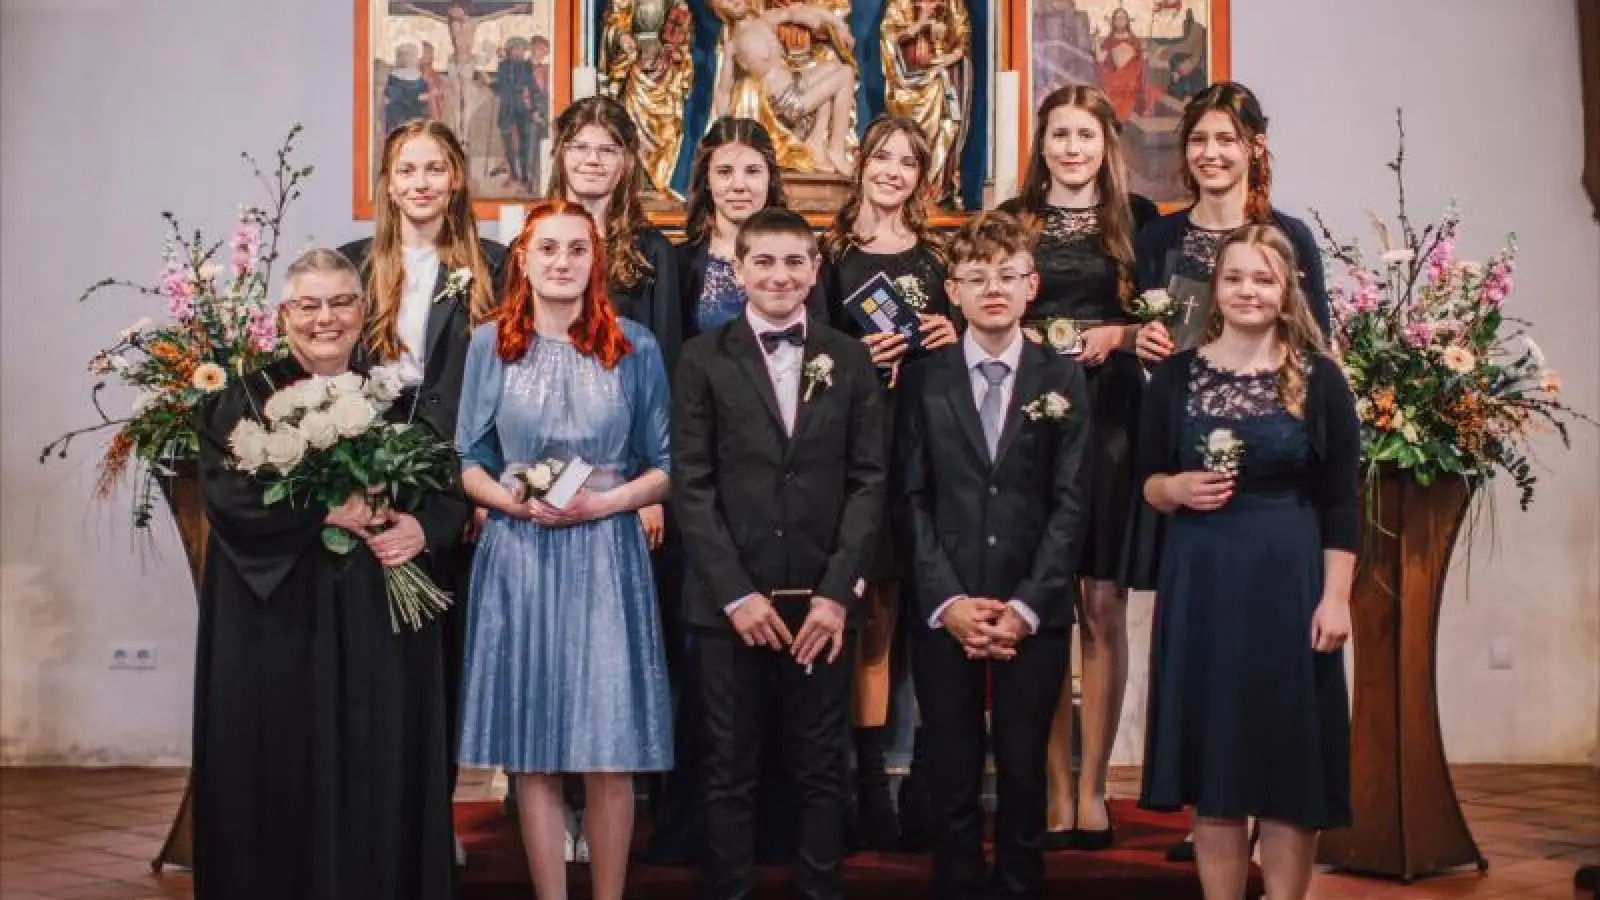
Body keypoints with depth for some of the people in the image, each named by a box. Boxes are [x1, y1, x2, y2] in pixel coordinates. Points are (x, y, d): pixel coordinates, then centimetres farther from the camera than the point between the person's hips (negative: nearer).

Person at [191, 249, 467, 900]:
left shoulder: (394, 394, 11)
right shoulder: (247, 396, 2)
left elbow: (449, 491, 10)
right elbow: (226, 494, -11)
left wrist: (423, 527, -11)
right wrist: (327, 510, -17)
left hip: (381, 620, 3)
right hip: (279, 619, -2)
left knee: (380, 773, 4)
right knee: (285, 779, 0)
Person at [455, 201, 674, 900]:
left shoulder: (635, 348, 4)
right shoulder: (490, 344, 6)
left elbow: (666, 468, 6)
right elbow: (469, 464, 9)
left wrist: (607, 501, -12)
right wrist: (513, 499, -10)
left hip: (607, 558, -1)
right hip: (518, 557, 1)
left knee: (611, 757, -1)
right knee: (532, 757, 3)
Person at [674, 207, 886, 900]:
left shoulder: (850, 360, 7)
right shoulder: (703, 360, 3)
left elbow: (869, 481, 3)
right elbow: (692, 486, -2)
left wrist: (837, 592, -7)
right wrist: (735, 593, -10)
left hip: (823, 601, 1)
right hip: (731, 600, -1)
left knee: (821, 769, 8)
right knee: (730, 772, 6)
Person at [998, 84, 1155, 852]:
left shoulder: (1138, 219, 8)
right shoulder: (1011, 219, 11)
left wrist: (1118, 336, -9)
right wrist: (1021, 339, -7)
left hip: (1111, 417, -1)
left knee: (1102, 604, -2)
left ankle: (1091, 787, 7)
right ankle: (1056, 788, 8)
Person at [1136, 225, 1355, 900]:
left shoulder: (1319, 379, 0)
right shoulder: (1176, 376, 4)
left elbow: (1340, 502, -1)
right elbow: (1148, 483, 10)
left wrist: (1335, 597, -8)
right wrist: (1179, 488, -11)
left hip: (1289, 579, -1)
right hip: (1201, 580, 2)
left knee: (1291, 762, 2)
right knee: (1212, 756, 6)